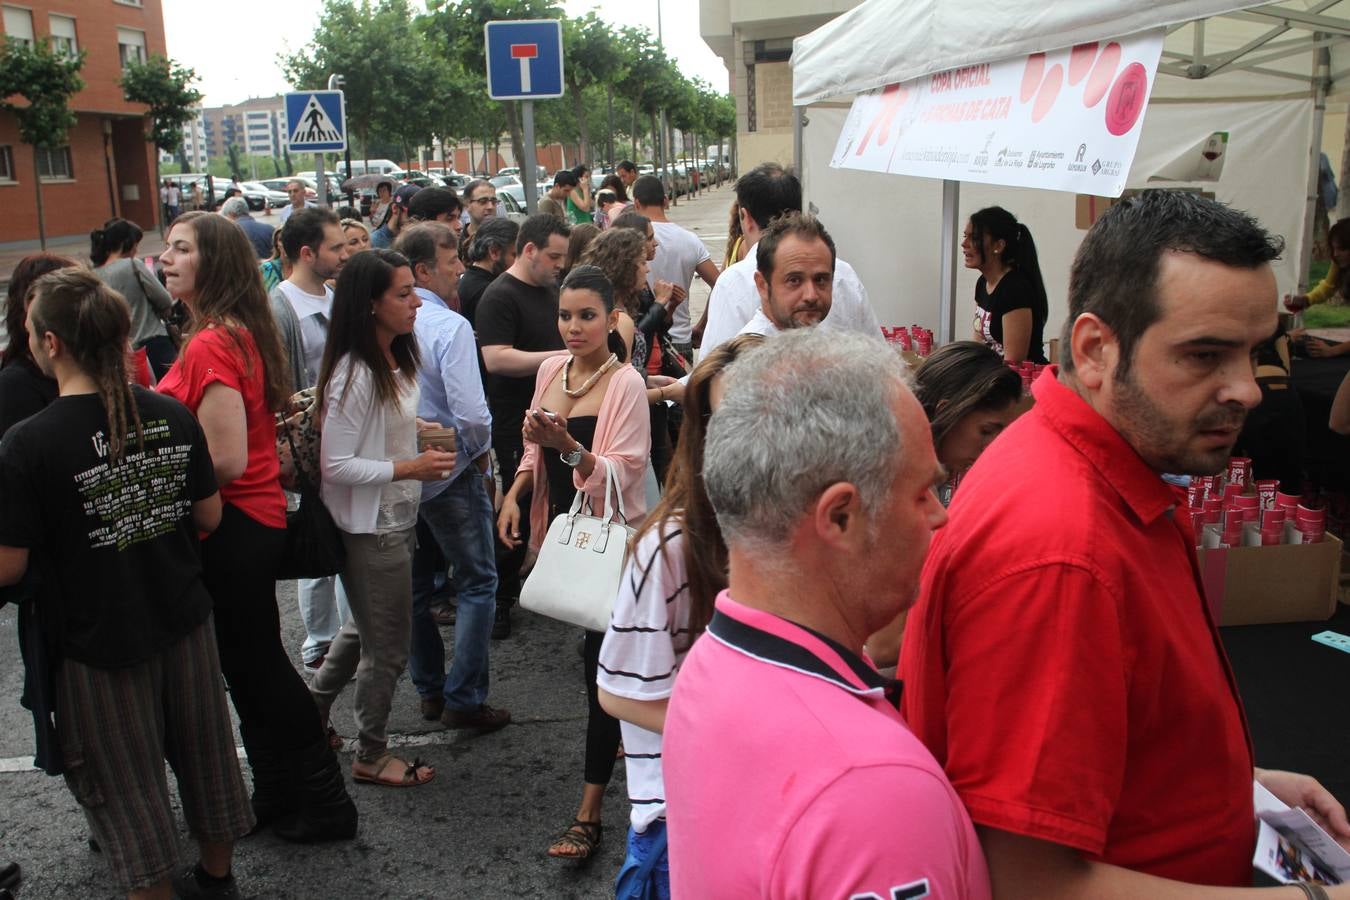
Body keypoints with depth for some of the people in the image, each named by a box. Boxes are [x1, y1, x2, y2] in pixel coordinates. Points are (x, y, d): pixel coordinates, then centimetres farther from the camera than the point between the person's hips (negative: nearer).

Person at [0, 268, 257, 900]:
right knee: (203, 754, 22)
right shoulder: (173, 417, -7)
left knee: (126, 789, 14)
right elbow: (209, 516, 2)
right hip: (185, 622, 5)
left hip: (100, 644, -5)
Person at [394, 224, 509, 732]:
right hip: (451, 472, -7)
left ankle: (430, 691, 28)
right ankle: (464, 700, 5)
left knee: (415, 586, 16)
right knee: (477, 584, 5)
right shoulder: (450, 326, -19)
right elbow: (471, 413, -24)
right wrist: (481, 452, -5)